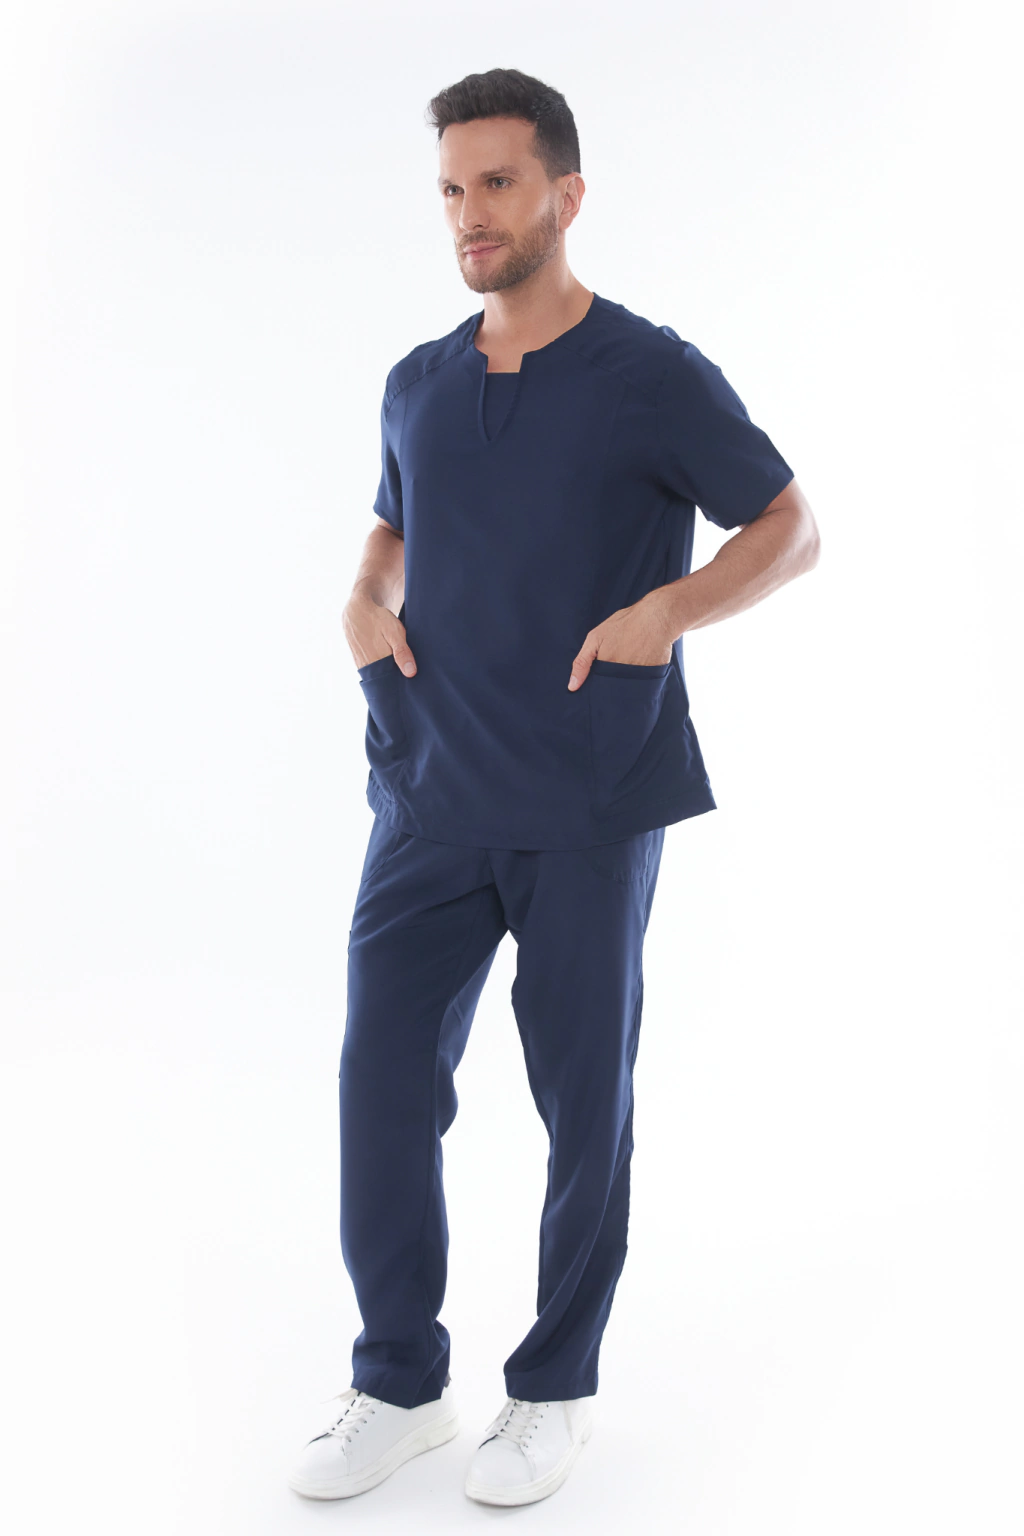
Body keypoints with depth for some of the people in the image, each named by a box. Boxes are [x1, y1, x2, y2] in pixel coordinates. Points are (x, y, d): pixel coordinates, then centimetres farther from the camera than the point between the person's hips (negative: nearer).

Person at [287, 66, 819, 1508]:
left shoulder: (655, 377, -6)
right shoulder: (418, 384, 9)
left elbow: (791, 528, -1)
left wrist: (670, 607, -18)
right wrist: (367, 598, 3)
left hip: (591, 806, -4)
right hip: (431, 797, 4)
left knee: (583, 1097, 6)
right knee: (383, 1079, 2)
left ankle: (558, 1385, 24)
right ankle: (400, 1383, 19)